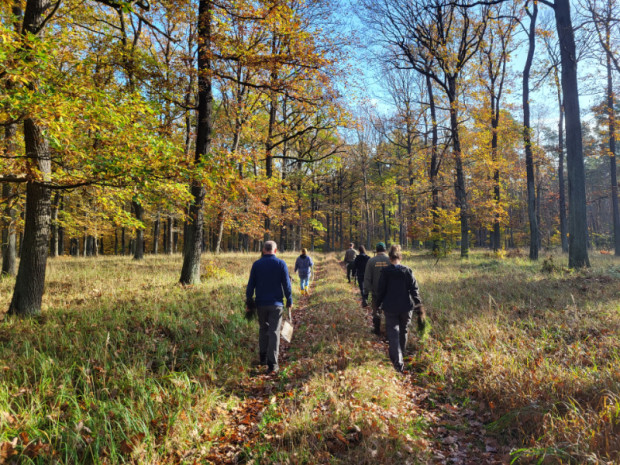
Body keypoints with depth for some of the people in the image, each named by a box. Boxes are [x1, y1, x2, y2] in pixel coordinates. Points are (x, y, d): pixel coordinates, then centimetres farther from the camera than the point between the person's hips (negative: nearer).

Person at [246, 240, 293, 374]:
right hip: (276, 303, -2)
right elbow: (286, 284, -5)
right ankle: (272, 364, -4)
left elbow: (251, 284, 3)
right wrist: (289, 301, 4)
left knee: (263, 329, 19)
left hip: (261, 303, 2)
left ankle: (263, 358, 28)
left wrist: (248, 301, 10)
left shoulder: (256, 264, 1)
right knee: (274, 332, -1)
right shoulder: (281, 264, -4)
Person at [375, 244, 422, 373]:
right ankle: (401, 355, 39)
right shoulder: (407, 271, -4)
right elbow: (414, 288, -5)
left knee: (393, 333, 1)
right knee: (403, 331, 21)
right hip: (406, 307, 2)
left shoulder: (385, 271, -8)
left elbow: (381, 289, -2)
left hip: (390, 308, -2)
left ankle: (398, 361, -13)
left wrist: (378, 303, 10)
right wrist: (418, 302, 3)